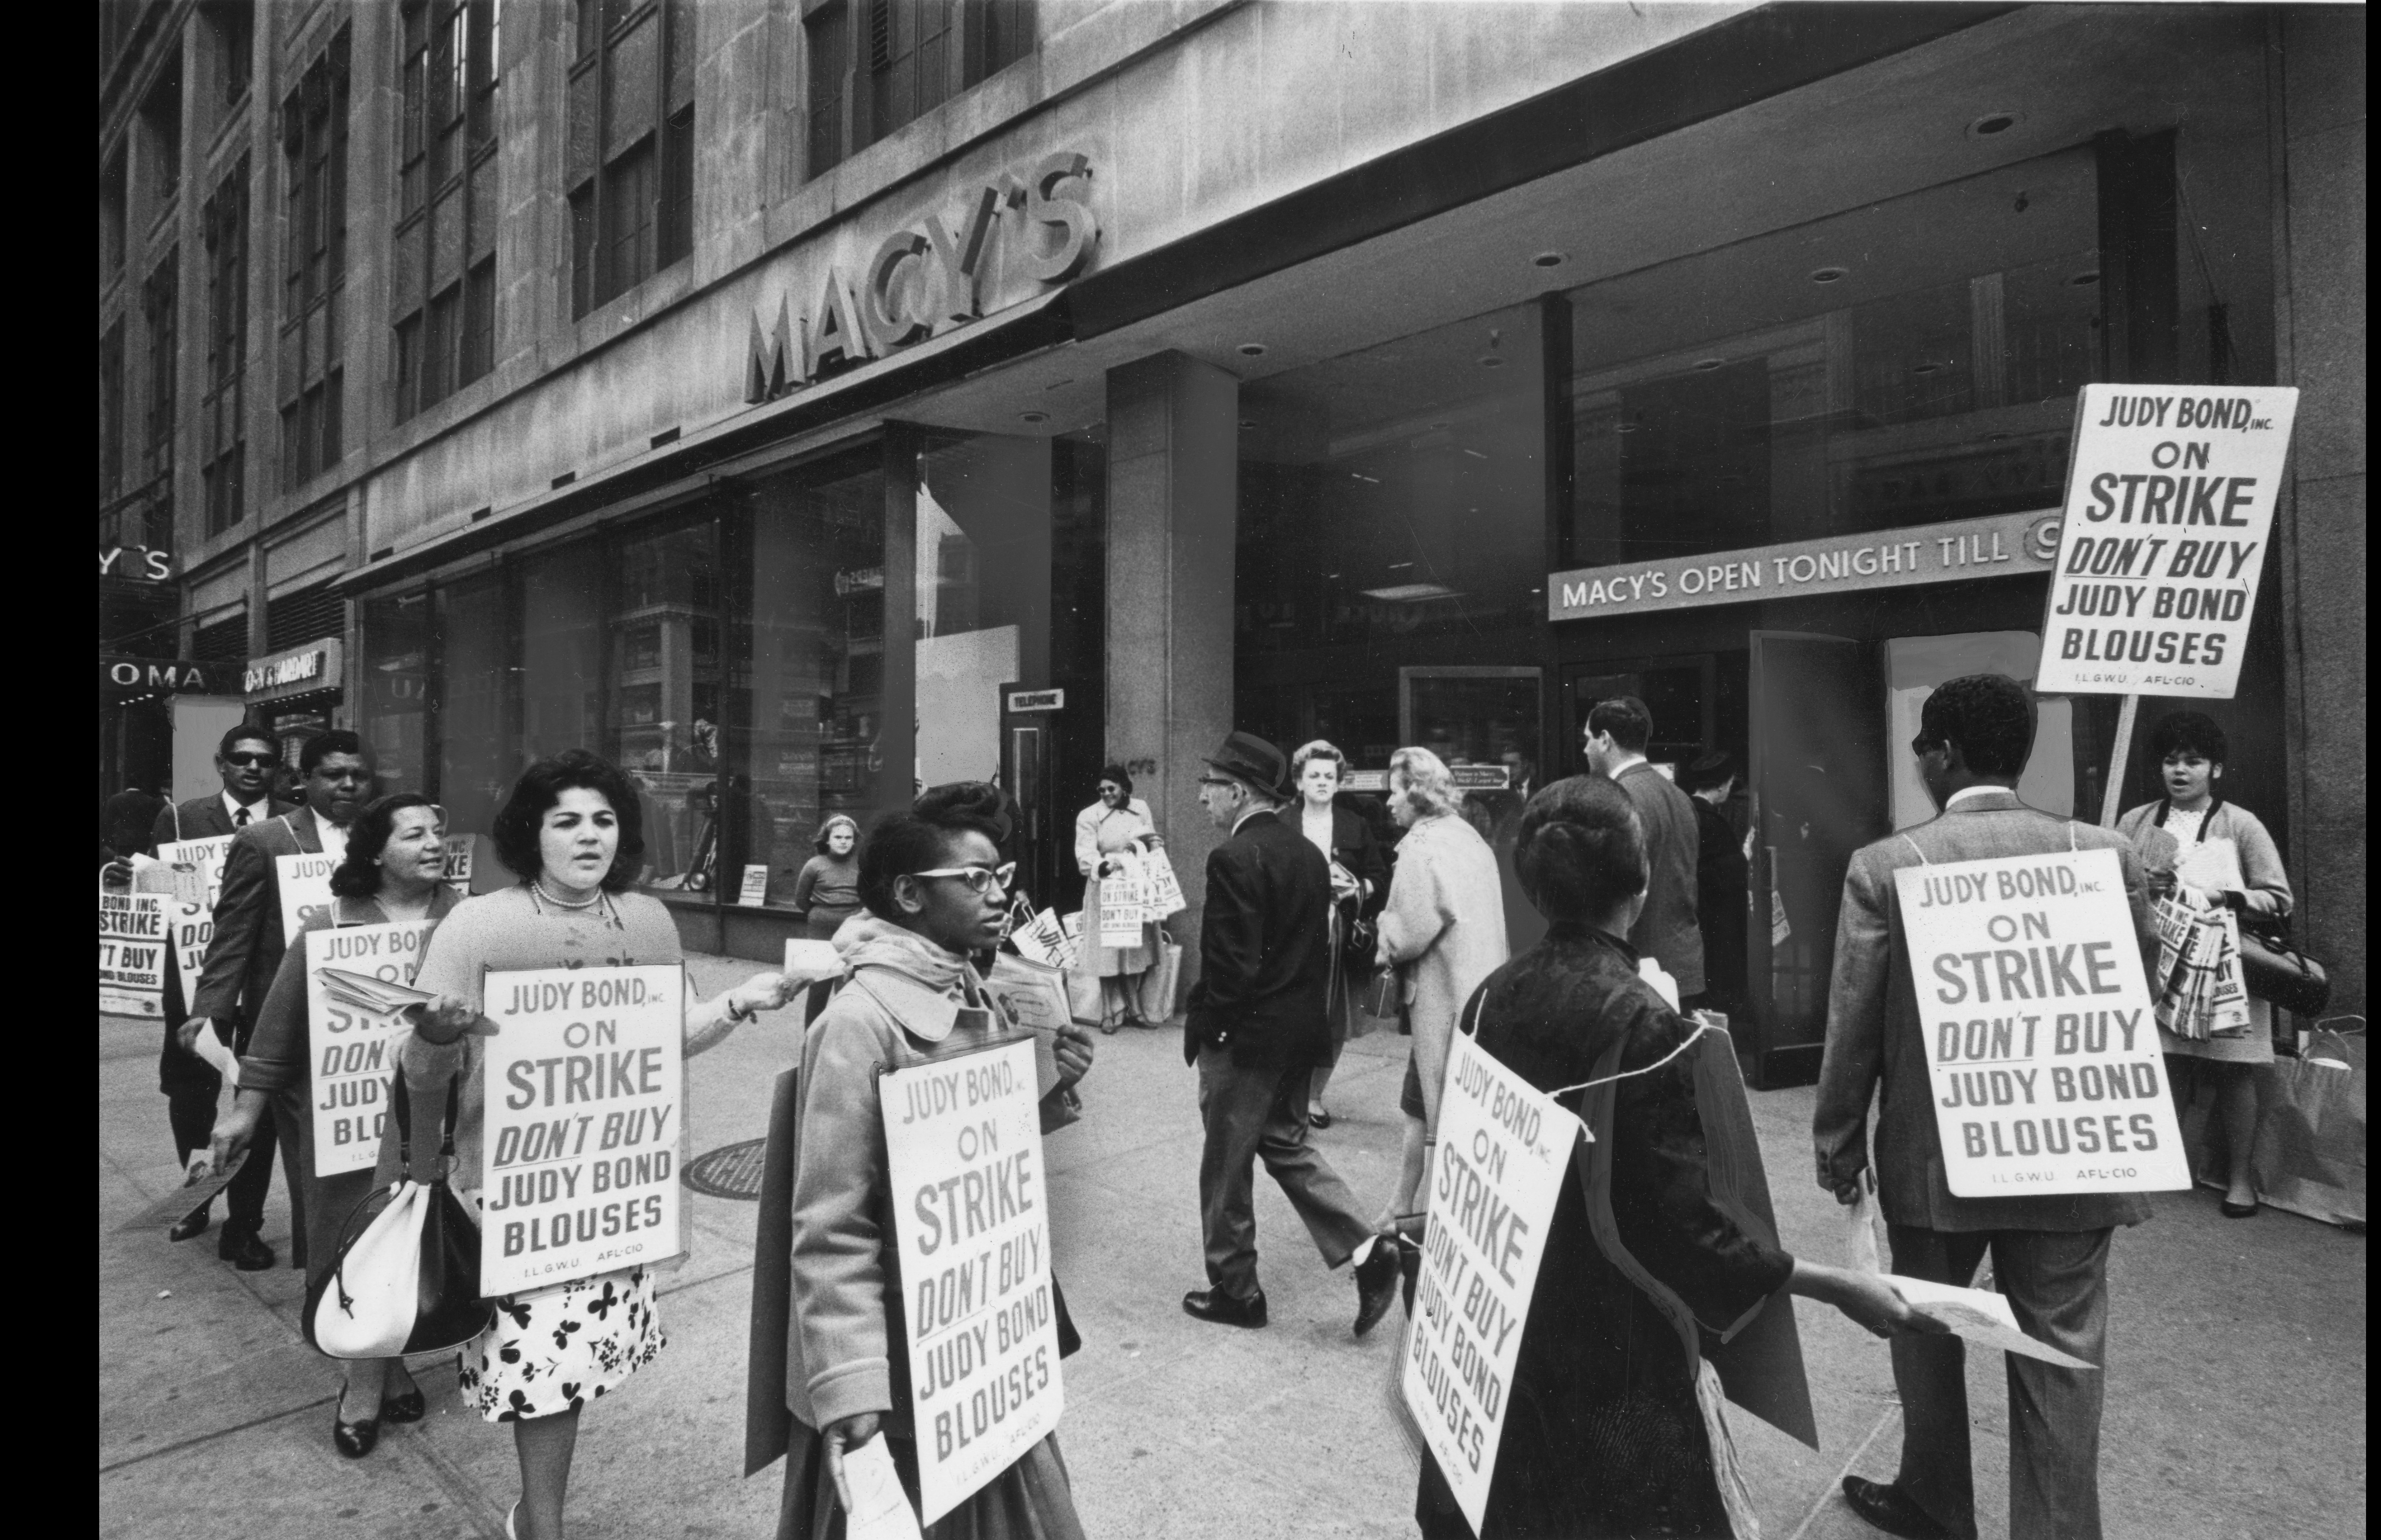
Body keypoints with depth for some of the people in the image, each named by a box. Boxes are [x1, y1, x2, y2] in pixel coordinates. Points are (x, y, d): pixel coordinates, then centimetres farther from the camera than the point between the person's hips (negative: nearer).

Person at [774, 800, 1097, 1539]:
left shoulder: (975, 1000, 2)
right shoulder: (861, 1021, -23)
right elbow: (831, 1227, -22)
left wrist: (1050, 1092, -5)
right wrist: (849, 1384, -26)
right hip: (899, 1360, -8)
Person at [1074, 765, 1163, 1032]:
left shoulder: (1141, 808, 6)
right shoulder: (1088, 817, -7)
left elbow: (1154, 843, 16)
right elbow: (1085, 857, -18)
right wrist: (1105, 866, -35)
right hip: (1106, 890, -4)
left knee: (1136, 951, 10)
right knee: (1108, 952, 0)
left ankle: (1133, 1009, 21)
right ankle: (1112, 1013, 10)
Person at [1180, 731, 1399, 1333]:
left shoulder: (1234, 858, -20)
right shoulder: (1309, 854, 6)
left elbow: (1230, 963, -22)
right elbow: (1319, 947, 11)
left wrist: (1200, 1030, -11)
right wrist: (1308, 1013, 17)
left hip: (1245, 1036, -8)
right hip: (1301, 1030, 8)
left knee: (1226, 1165, 8)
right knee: (1286, 1144, 21)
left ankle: (1235, 1292, 21)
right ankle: (1364, 1253, 12)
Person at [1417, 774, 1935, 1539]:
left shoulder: (1493, 997, -5)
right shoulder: (1643, 1021, -22)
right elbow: (1683, 1219, -21)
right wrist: (1838, 1285, -11)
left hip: (1499, 1322, 6)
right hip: (1608, 1347, -6)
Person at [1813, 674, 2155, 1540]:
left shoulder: (1885, 866, -12)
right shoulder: (2108, 855, -5)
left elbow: (1851, 1024, -9)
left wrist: (1838, 1144, 4)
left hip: (1935, 1153, -1)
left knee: (1927, 1335, 19)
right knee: (2061, 1360, 11)